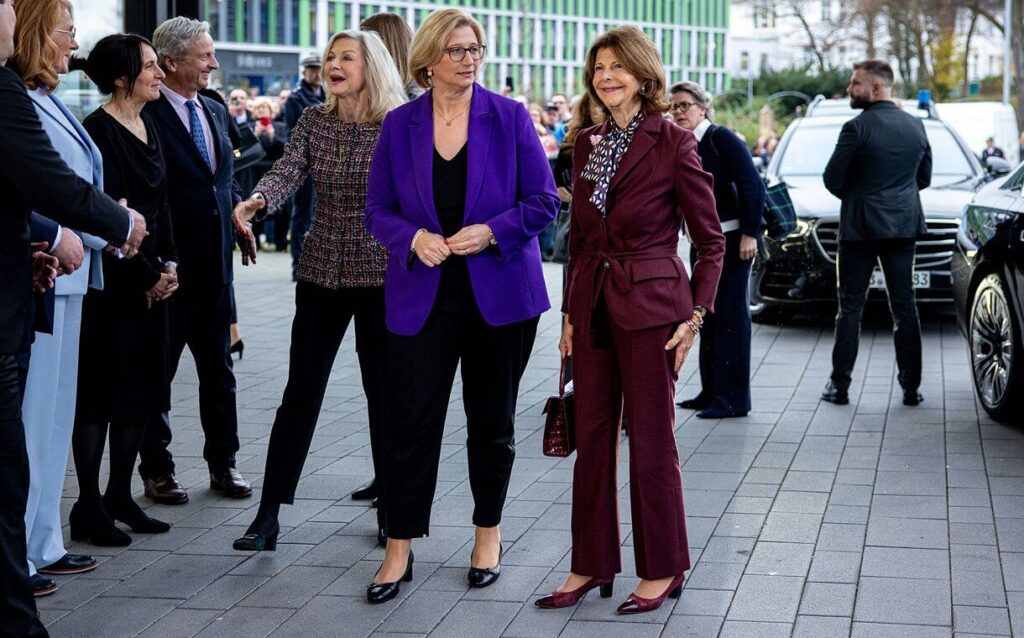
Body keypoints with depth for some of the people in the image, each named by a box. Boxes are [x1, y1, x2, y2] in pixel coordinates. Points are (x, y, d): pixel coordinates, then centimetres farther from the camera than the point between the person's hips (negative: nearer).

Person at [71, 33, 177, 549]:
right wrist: (148, 275, -12)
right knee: (101, 390, -2)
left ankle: (120, 496, 21)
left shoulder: (147, 126, 12)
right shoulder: (99, 130, -14)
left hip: (150, 280, 8)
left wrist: (169, 264, 4)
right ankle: (89, 508, 6)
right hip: (110, 279, -8)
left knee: (142, 389, 11)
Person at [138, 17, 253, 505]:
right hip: (170, 266, -7)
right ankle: (156, 469, 16)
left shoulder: (215, 112, 11)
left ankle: (222, 463, 23)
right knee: (157, 371, 6)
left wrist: (239, 215, 4)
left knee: (219, 369, 13)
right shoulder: (147, 116, -13)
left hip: (215, 264, 7)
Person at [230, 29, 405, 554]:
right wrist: (256, 201, -31)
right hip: (321, 274, 2)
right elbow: (287, 172, -11)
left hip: (381, 278, -2)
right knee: (300, 393, 3)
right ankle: (268, 514, 8)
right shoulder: (313, 122, 3)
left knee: (384, 393, 7)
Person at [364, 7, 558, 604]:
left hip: (498, 291, 0)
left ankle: (489, 534, 27)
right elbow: (378, 211, 5)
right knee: (412, 419, -2)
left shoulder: (510, 117, -2)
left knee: (492, 420, 10)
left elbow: (543, 202, -3)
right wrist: (415, 238, -15)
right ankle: (400, 549, 7)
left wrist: (490, 232, -18)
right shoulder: (400, 125, 2)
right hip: (423, 294, 1)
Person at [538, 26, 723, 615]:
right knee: (592, 438, 9)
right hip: (593, 305, 6)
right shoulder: (587, 144, 10)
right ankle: (592, 564, 20)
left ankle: (663, 569, 15)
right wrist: (570, 312, 12)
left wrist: (696, 315, -11)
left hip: (651, 305, -6)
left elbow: (710, 239, -5)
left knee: (651, 440, 1)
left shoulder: (673, 143, -8)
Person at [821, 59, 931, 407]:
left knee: (850, 307, 3)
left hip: (860, 226, -5)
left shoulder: (857, 128, -13)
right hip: (904, 225, 5)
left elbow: (832, 179, -9)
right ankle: (911, 387, 7)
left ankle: (840, 385, 4)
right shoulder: (916, 126, 6)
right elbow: (924, 178, 14)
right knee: (904, 307, 7)